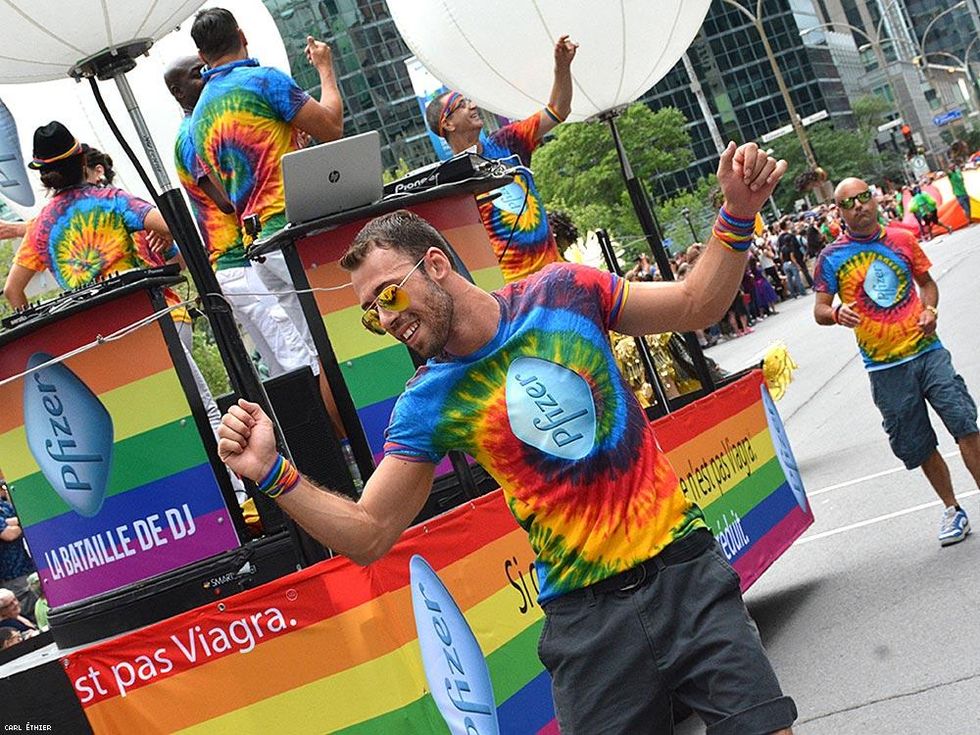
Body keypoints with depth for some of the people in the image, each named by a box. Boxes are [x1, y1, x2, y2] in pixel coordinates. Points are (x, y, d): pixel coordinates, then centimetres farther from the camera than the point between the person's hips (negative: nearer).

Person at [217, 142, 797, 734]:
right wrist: (272, 473, -14)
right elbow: (368, 536, -1)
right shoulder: (427, 406, -1)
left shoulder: (563, 292, -1)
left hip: (684, 564, 0)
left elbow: (695, 307, 9)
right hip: (585, 612, 0)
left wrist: (737, 217, -6)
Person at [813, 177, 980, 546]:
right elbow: (819, 310, 2)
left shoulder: (902, 239, 4)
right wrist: (837, 314, -21)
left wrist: (930, 309, -4)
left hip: (927, 351, 1)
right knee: (919, 446, 10)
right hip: (885, 368, -1)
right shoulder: (832, 257, -2)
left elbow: (926, 281, 16)